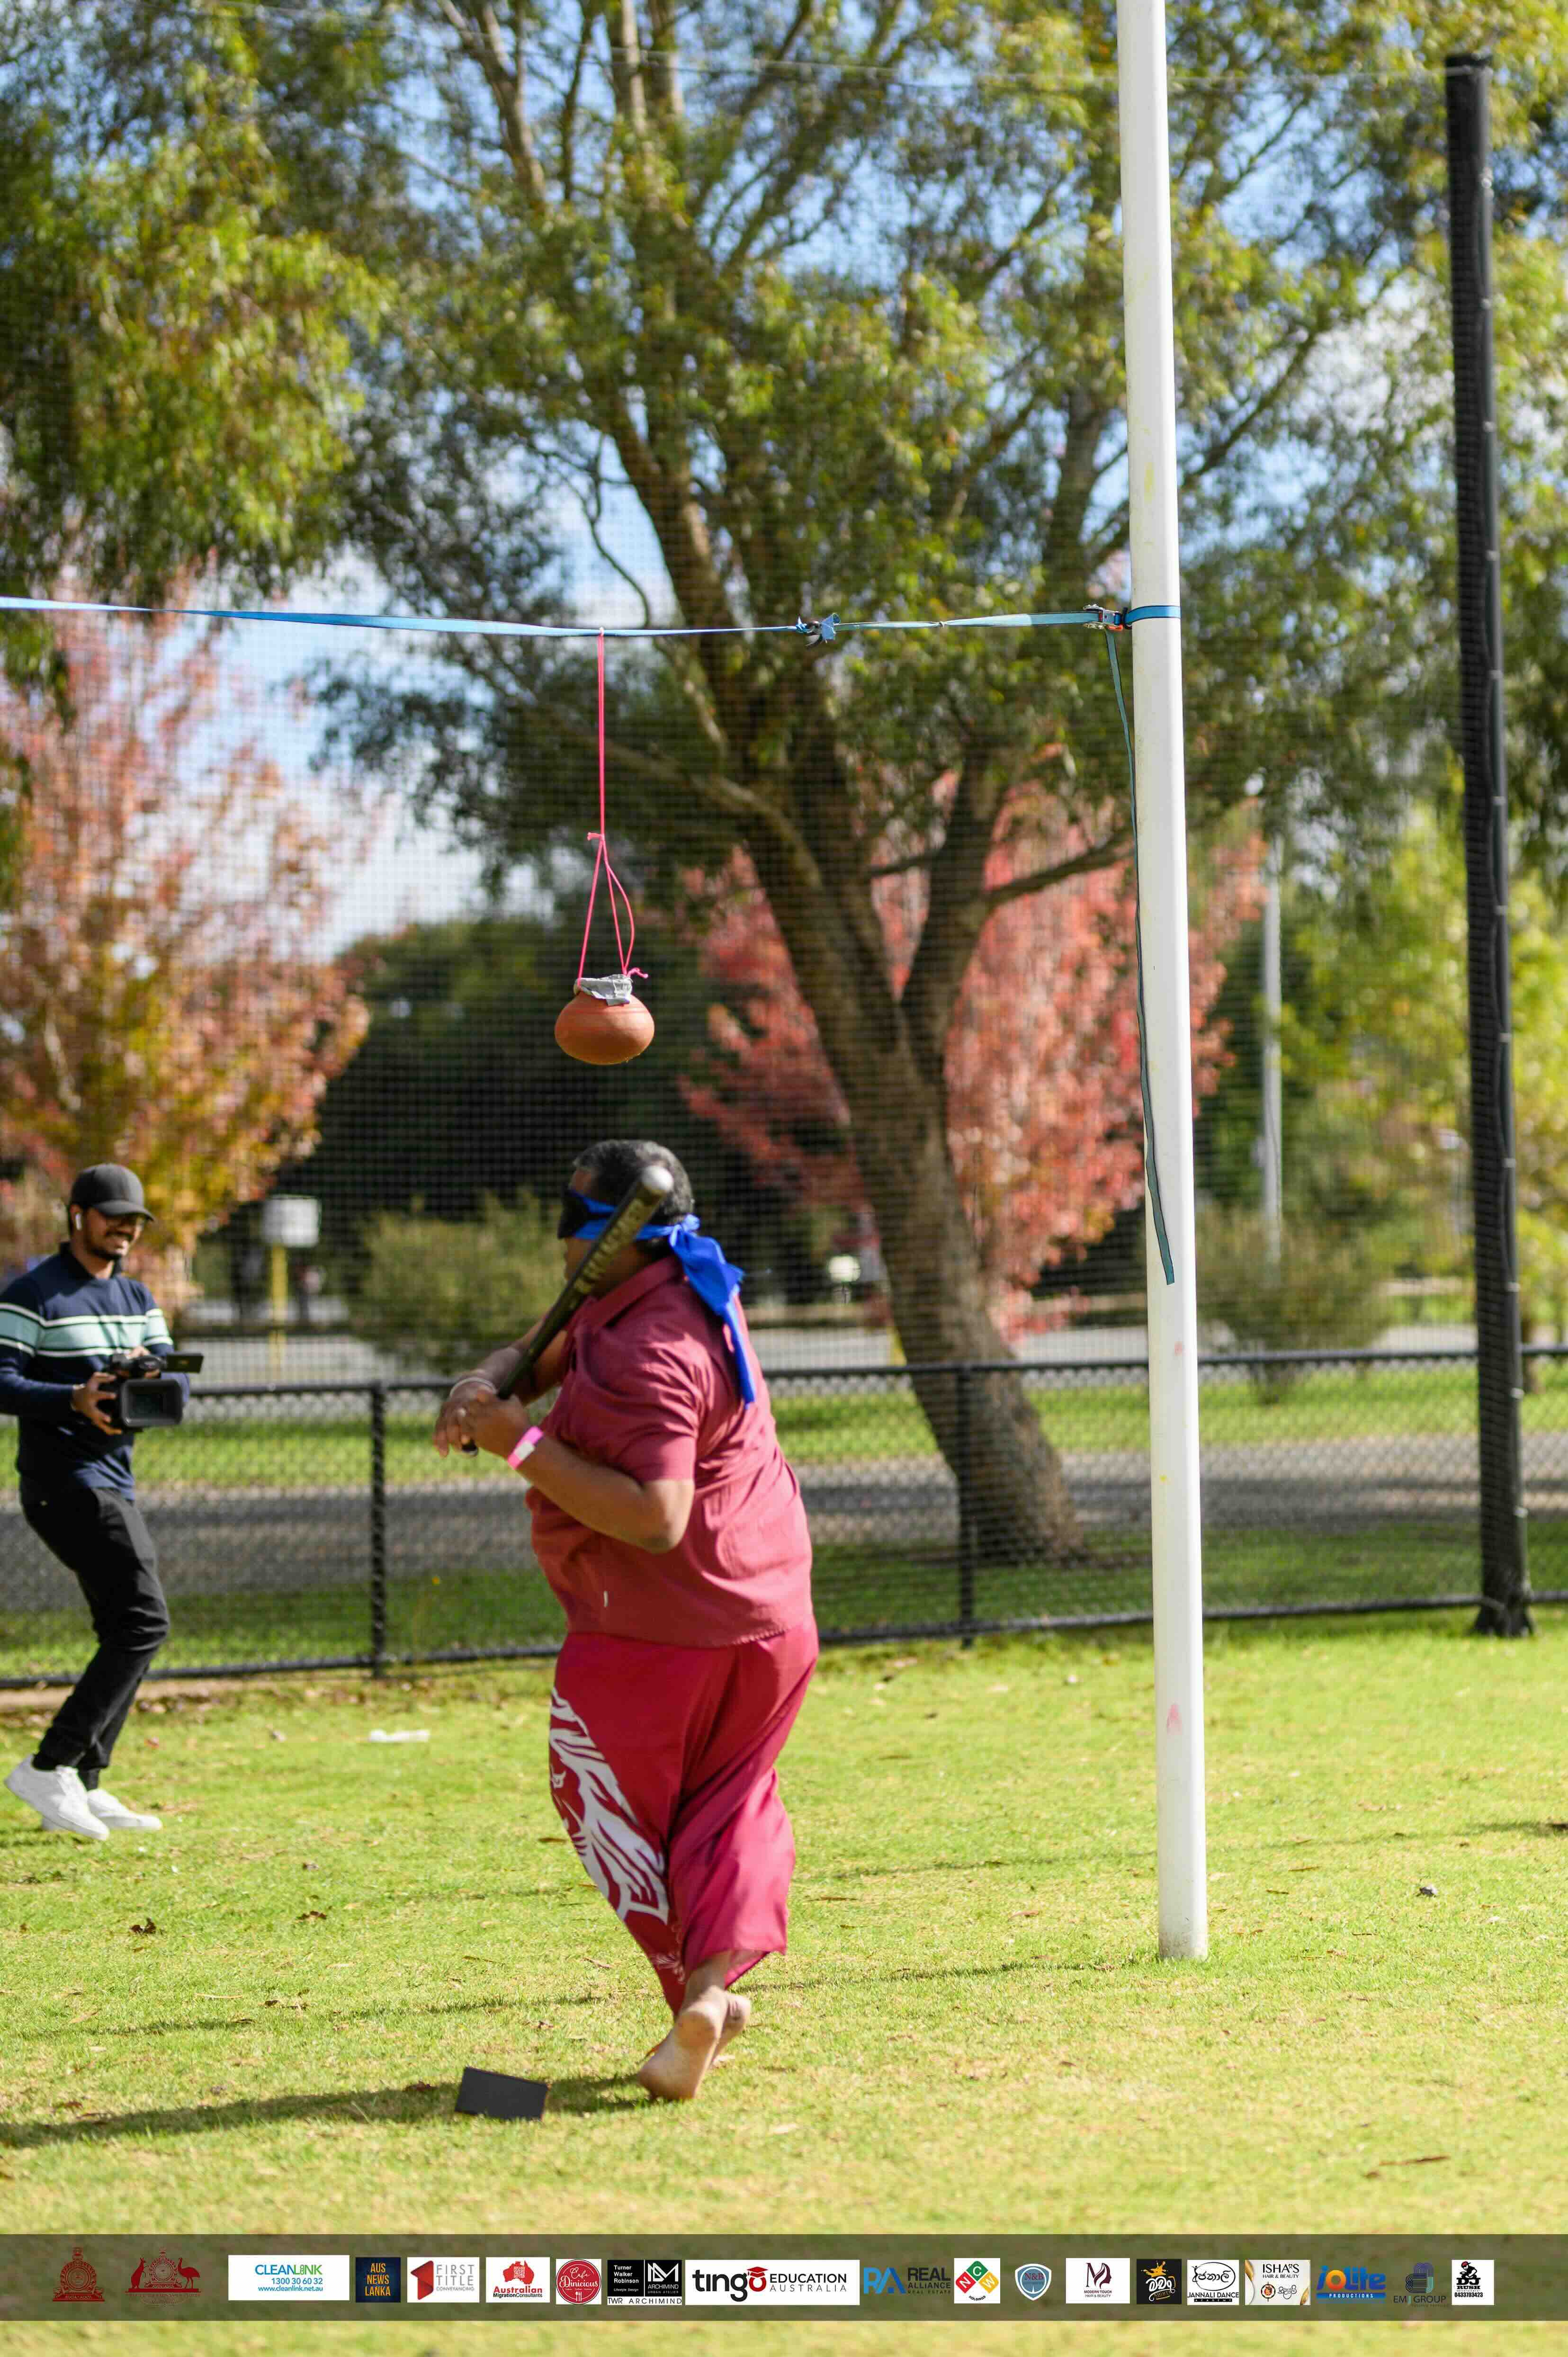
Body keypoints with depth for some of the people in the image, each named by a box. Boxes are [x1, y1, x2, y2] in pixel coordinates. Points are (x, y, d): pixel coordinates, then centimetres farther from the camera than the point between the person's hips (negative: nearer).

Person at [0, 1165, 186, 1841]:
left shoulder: (136, 1297, 17)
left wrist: (152, 1372, -15)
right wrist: (75, 1398, -29)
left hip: (114, 1481, 9)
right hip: (63, 1477, -9)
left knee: (127, 1632, 10)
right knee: (143, 1622, -17)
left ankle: (83, 1788, 18)